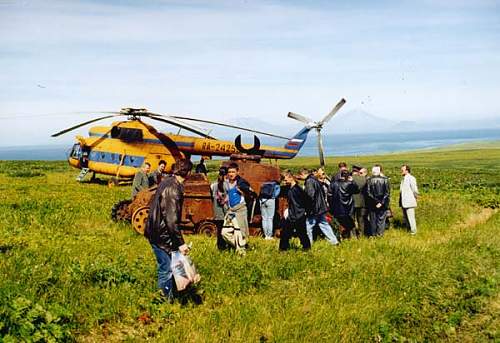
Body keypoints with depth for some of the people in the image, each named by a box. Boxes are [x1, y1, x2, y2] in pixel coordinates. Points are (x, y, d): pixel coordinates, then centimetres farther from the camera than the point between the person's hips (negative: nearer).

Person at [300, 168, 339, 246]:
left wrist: (308, 210, -19)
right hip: (321, 208, 9)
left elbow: (310, 196, -24)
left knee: (308, 226, 0)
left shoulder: (309, 182, -16)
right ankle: (334, 241, 17)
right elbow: (322, 193, 20)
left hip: (314, 210, -9)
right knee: (324, 224, 15)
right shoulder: (315, 180, 13)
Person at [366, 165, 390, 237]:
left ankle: (373, 233, 18)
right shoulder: (385, 179, -8)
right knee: (381, 219, 11)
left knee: (373, 219, 12)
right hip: (383, 204, 0)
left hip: (372, 204, 0)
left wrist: (376, 202, -5)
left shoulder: (369, 180, -10)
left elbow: (368, 193, -10)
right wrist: (382, 202, -8)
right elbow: (387, 193, -9)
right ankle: (380, 233, 12)